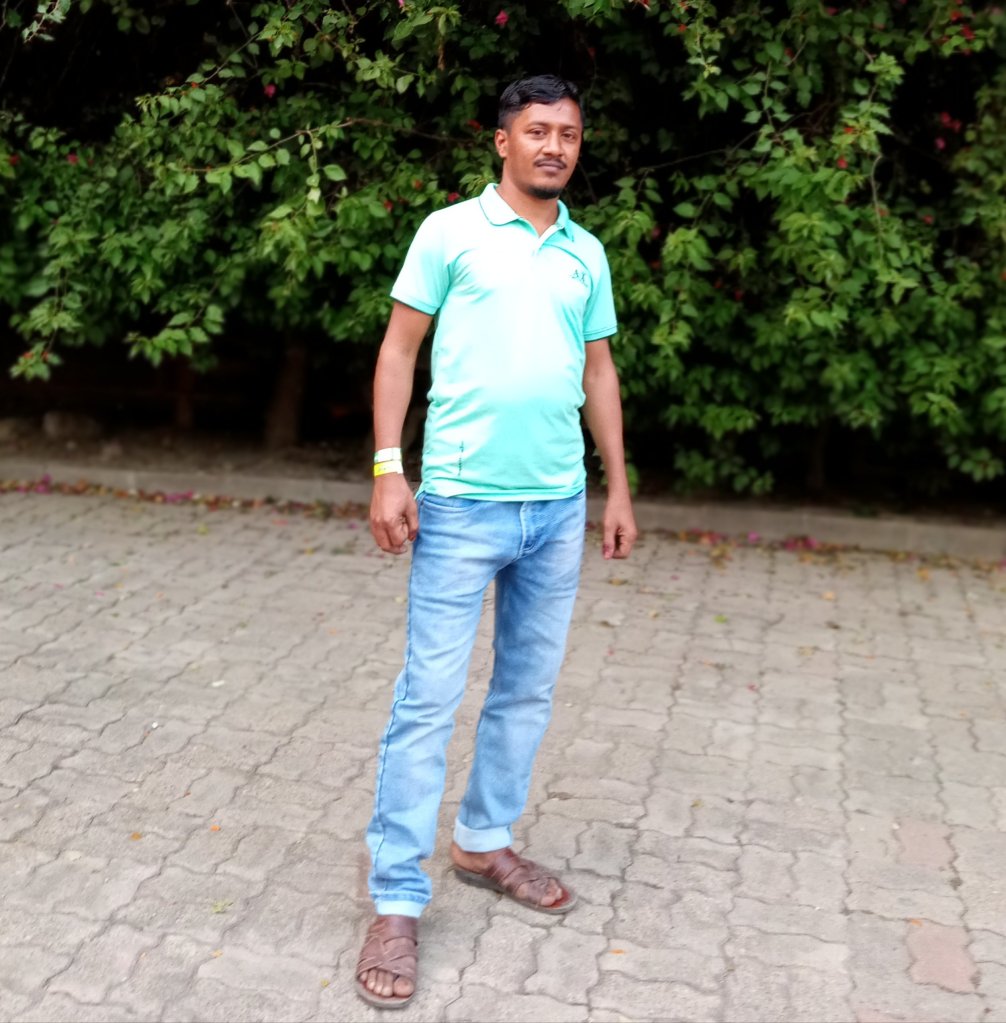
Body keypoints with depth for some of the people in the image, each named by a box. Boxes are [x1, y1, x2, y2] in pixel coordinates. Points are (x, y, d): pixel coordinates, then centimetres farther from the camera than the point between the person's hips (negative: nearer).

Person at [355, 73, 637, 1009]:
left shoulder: (587, 253, 14)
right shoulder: (450, 232, 0)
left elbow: (598, 373, 17)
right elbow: (398, 349, -1)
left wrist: (618, 489, 14)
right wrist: (387, 469, -11)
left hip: (560, 510, 5)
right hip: (461, 504, -5)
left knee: (528, 691, 14)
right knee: (428, 701, -3)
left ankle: (485, 843, 33)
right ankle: (397, 902, 8)